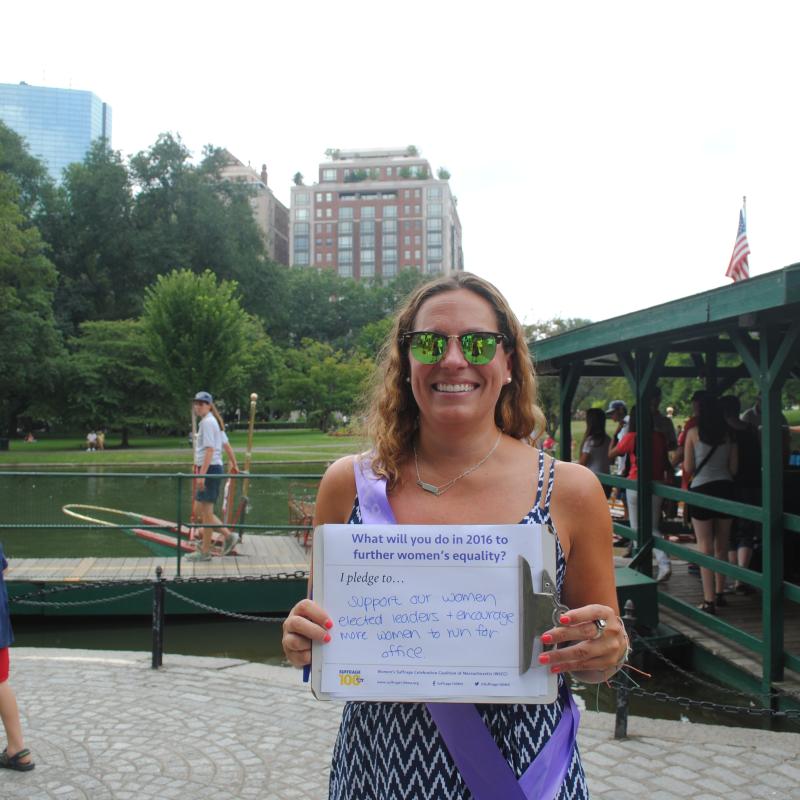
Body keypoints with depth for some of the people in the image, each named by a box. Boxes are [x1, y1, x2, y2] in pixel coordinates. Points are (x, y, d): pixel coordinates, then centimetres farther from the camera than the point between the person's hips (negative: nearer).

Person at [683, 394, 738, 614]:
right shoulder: (729, 434, 2)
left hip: (701, 490, -4)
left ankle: (709, 600, -3)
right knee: (722, 546, 16)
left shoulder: (693, 433, -6)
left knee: (705, 548, 0)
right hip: (725, 488, 4)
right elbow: (734, 468, 4)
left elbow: (688, 468, -4)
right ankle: (719, 594, 26)